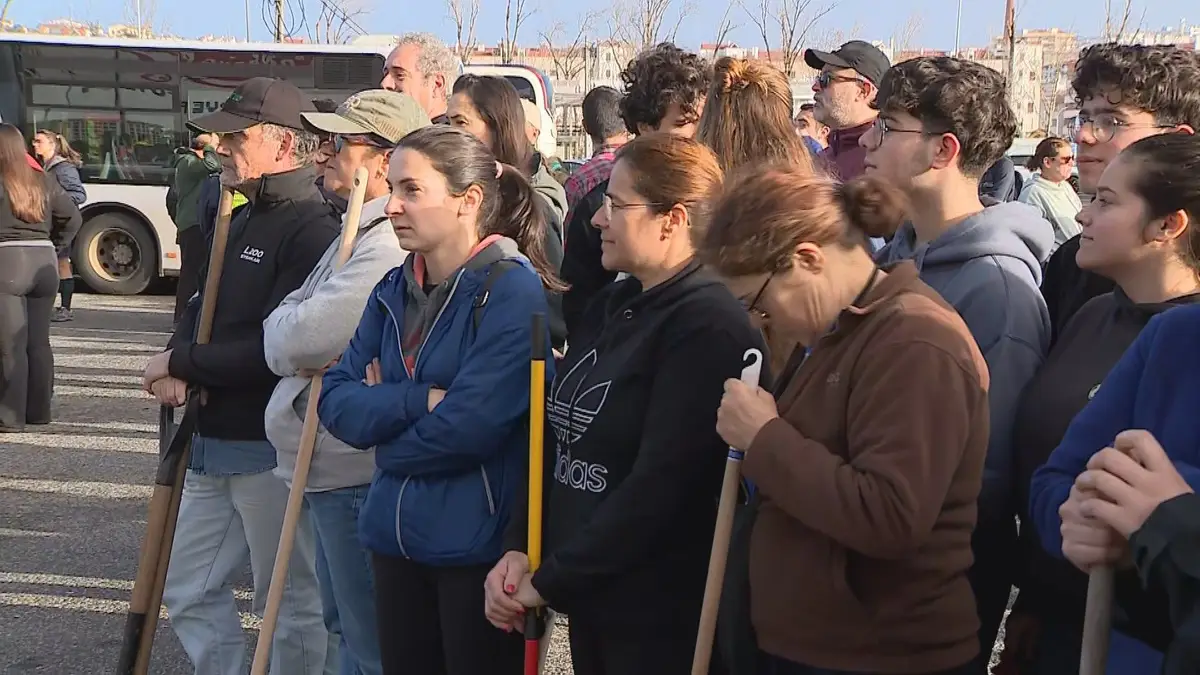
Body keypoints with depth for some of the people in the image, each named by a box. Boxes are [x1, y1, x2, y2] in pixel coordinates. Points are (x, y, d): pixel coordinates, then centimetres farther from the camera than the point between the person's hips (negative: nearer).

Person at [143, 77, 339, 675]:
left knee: (290, 602, 5)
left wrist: (178, 366, -13)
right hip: (213, 443, 9)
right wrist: (178, 367, -6)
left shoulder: (313, 231, -17)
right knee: (188, 591, 18)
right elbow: (200, 310, 16)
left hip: (273, 450, -9)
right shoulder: (239, 221, 14)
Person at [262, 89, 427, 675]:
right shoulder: (362, 231, 14)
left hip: (358, 474, -11)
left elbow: (298, 338, -24)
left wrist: (284, 326, -3)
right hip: (331, 466, 11)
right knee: (343, 626, 23)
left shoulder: (389, 246, -22)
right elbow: (288, 331, 18)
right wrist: (296, 326, -4)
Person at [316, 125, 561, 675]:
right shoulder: (393, 291, 7)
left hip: (480, 544, -7)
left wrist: (383, 413, -6)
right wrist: (419, 401, -17)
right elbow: (336, 403, -1)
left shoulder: (513, 290, -15)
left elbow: (469, 427, -22)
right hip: (395, 537, 7)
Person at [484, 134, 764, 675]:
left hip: (662, 617, -7)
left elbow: (658, 485, -22)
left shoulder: (709, 326, -18)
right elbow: (557, 441, 10)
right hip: (588, 604, 8)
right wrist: (518, 548, -2)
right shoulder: (610, 307, 9)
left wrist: (549, 582, -16)